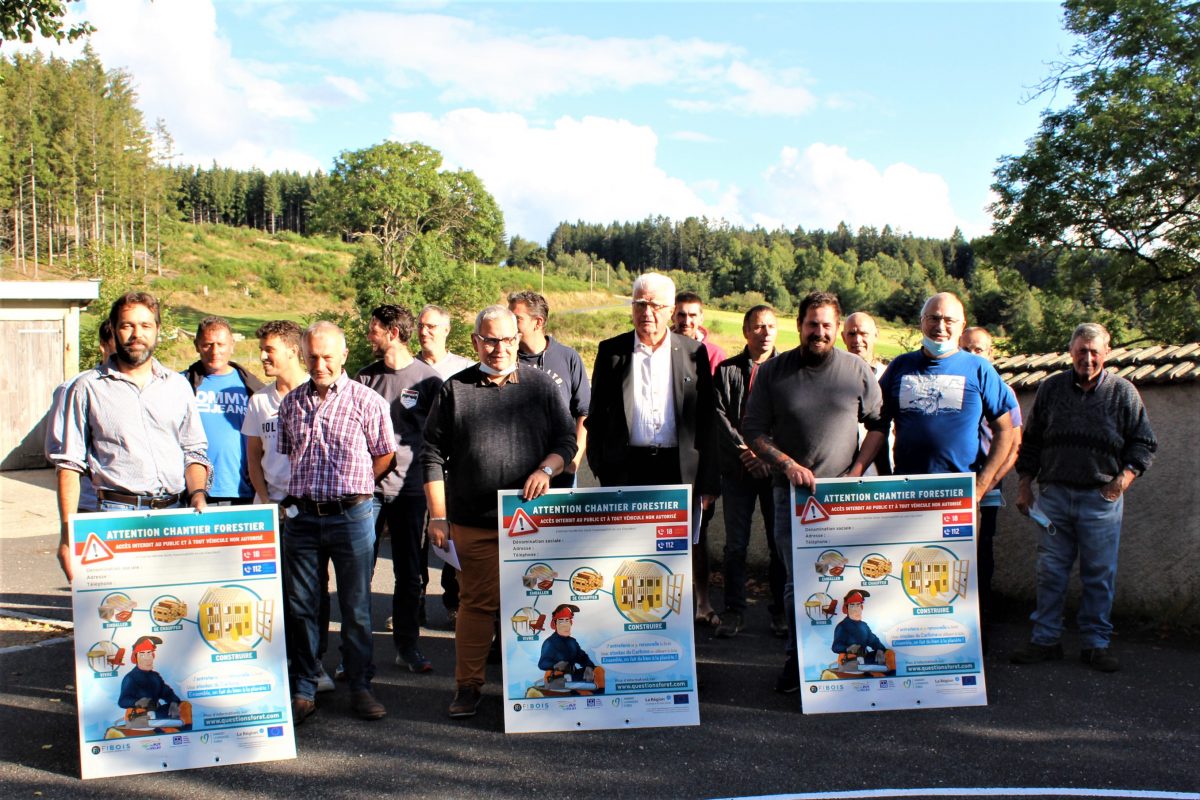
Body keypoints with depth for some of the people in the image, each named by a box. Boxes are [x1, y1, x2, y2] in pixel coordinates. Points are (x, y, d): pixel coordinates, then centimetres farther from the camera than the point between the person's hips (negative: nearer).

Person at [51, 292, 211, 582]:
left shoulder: (177, 385, 14)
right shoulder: (88, 388, 6)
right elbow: (69, 463, 5)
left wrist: (197, 495, -3)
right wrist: (68, 534, -3)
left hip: (177, 514, 2)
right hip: (117, 514, -2)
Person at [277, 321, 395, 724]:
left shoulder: (366, 400, -3)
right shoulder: (291, 402, 9)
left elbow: (384, 454, 4)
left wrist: (351, 489, 6)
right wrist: (303, 492, 12)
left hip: (351, 514, -3)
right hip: (303, 516, 4)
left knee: (356, 607, 5)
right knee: (301, 606, 8)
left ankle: (360, 687, 17)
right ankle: (303, 691, 19)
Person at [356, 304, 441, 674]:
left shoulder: (428, 379, 0)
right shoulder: (365, 377, 8)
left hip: (409, 487, -2)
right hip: (367, 487, 2)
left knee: (410, 574, 8)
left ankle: (407, 645, 22)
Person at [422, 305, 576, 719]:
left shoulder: (541, 385, 7)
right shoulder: (454, 390, 4)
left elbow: (567, 440, 8)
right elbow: (433, 456, 5)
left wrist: (545, 469, -13)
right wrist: (438, 517, 1)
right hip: (474, 522, -1)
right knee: (477, 601, 3)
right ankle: (467, 684, 16)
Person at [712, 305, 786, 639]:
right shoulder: (726, 370, 7)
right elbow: (720, 416, 0)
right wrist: (745, 452, -11)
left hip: (778, 467, 0)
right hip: (738, 469, 0)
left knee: (780, 542, 5)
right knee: (735, 543, 3)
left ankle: (780, 610, 16)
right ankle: (734, 611, 11)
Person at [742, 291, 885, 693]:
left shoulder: (857, 369, 3)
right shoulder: (773, 371, 2)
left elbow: (879, 424, 9)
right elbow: (753, 430, 3)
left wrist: (857, 471, -3)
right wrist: (787, 463, -11)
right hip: (792, 492, 0)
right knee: (797, 580, 1)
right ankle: (797, 657, 14)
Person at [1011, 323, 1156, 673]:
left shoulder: (1123, 392, 3)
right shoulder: (1051, 388, 8)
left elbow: (1144, 443, 7)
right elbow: (1031, 440, 13)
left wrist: (1127, 474, -9)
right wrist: (1025, 485, 10)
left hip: (1102, 498, -1)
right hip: (1054, 493, 1)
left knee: (1099, 574, 3)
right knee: (1050, 571, 5)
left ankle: (1096, 643, 14)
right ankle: (1045, 639, 14)